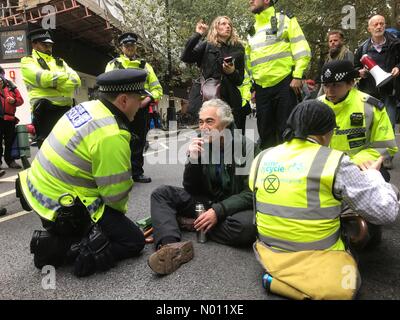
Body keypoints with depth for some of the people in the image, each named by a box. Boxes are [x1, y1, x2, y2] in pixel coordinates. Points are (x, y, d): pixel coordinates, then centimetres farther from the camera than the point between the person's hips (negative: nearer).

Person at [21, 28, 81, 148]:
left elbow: (76, 81, 4)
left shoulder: (60, 62, 22)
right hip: (46, 112, -5)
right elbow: (43, 78, -13)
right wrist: (66, 76, 1)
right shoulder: (28, 61, 7)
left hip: (66, 110, 5)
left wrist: (52, 82, -9)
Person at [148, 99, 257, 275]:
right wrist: (193, 159, -19)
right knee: (161, 193, -11)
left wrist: (218, 211, -23)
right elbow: (191, 190, -2)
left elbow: (251, 193, -13)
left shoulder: (247, 147, -12)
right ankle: (172, 246, -35)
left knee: (246, 226, -36)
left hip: (235, 207, -3)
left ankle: (191, 223, -15)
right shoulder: (201, 145, -3)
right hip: (206, 202, 4)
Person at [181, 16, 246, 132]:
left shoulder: (238, 48, 13)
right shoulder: (206, 45, 9)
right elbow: (185, 57, -6)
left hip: (229, 98, 2)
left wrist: (232, 72, -10)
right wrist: (197, 35, -8)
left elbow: (240, 80, 12)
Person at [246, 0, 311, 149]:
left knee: (286, 130, -3)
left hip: (284, 84, -5)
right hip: (262, 88, 6)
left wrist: (297, 76, -12)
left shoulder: (285, 20, 4)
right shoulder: (252, 30, 20)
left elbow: (302, 50, -4)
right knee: (265, 132, 9)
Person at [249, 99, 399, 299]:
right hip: (316, 264, -7)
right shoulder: (334, 163, -16)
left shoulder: (262, 158, 0)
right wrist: (373, 175, 8)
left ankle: (278, 277, 6)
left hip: (270, 256, 7)